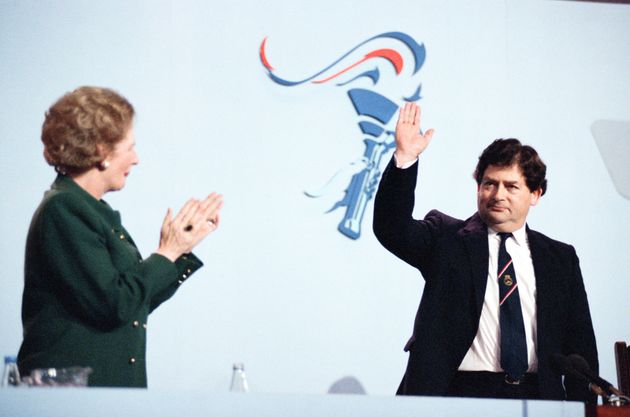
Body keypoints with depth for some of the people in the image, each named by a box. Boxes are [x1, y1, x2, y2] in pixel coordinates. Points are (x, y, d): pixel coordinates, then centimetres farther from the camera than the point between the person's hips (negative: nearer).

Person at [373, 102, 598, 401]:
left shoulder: (560, 257, 17)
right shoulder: (445, 240, 11)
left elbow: (580, 344, 17)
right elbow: (392, 228, -7)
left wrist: (583, 409, 4)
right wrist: (404, 159, -19)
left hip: (535, 398, 2)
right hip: (462, 392, -2)